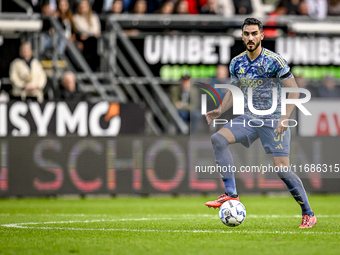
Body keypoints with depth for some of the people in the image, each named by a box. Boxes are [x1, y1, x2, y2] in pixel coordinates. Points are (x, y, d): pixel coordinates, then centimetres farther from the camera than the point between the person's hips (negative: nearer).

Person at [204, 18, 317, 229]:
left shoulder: (274, 61, -13)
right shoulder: (237, 63, 5)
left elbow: (294, 90, -11)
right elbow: (233, 91, 18)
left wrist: (285, 118, -23)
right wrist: (220, 111, 0)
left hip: (274, 121, -5)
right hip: (249, 118, 5)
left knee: (282, 169, -11)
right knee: (218, 139, -17)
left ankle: (308, 214, 5)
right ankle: (231, 194, -16)